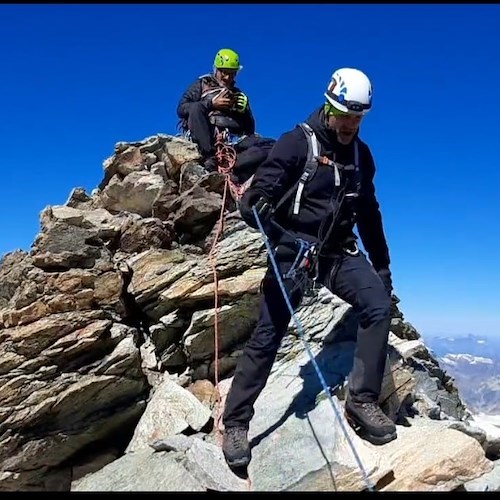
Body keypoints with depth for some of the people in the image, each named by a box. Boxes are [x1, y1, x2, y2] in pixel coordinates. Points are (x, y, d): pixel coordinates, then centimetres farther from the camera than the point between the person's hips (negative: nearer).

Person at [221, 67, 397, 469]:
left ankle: (362, 401, -5)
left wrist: (382, 266, 18)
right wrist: (286, 242, -28)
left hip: (339, 249, 5)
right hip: (293, 248, -5)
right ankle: (235, 423, 9)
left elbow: (369, 213, 18)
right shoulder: (296, 143, -9)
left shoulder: (360, 153, 10)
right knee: (267, 337, -6)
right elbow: (255, 203, -15)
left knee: (379, 305, -18)